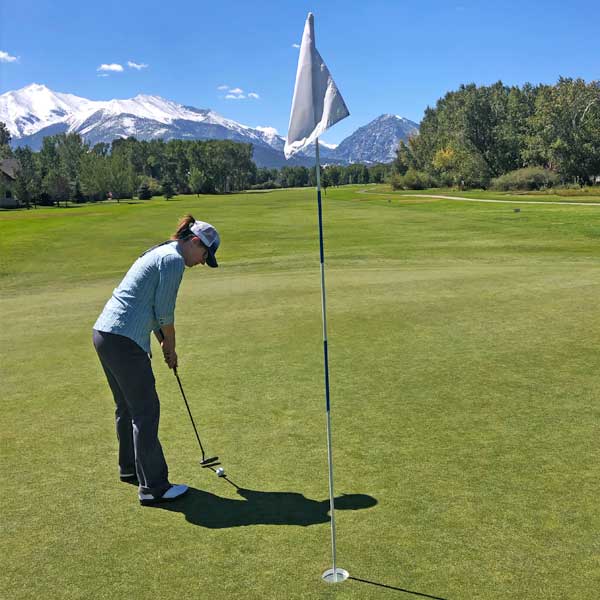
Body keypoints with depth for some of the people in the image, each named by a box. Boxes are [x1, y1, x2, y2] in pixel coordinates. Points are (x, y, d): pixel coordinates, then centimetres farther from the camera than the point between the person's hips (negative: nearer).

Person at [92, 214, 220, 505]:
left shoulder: (160, 253, 19)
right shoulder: (174, 259, -12)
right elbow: (165, 312, -12)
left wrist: (165, 344, 23)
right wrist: (171, 347, 3)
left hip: (104, 332, 10)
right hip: (124, 340, -10)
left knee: (126, 406, 21)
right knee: (146, 411, -2)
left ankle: (130, 468, 37)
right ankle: (153, 486, 6)